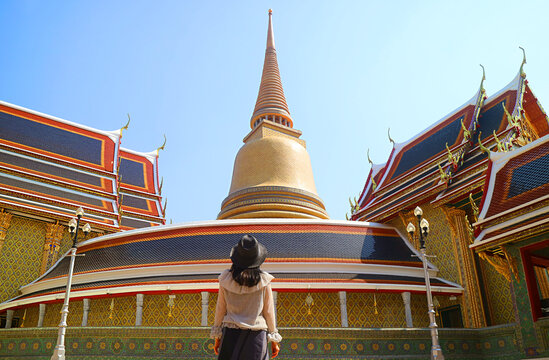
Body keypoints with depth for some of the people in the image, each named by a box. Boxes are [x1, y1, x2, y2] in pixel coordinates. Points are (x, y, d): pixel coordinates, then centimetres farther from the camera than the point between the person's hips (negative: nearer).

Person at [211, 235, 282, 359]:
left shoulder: (226, 279, -4)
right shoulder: (263, 280, -7)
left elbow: (220, 310, 3)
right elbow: (269, 311, 0)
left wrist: (217, 337, 14)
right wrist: (274, 340, 10)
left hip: (231, 333, 1)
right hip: (256, 335, -1)